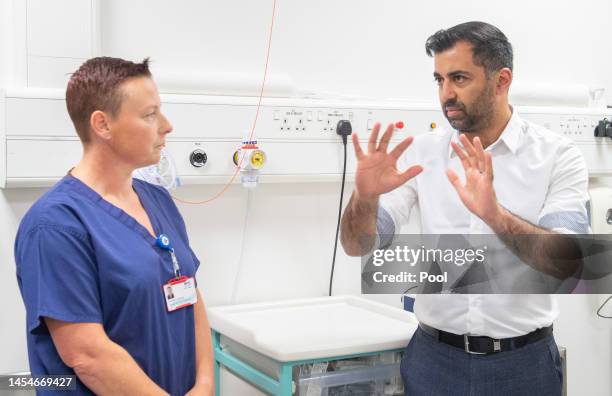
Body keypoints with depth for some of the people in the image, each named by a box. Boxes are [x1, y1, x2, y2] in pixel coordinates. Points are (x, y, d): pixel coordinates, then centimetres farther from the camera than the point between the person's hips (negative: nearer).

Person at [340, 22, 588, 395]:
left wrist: (495, 215, -34)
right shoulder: (421, 152, -1)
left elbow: (567, 263, -18)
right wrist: (365, 196, -25)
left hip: (523, 360, -2)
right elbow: (359, 246, -5)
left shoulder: (558, 155, -7)